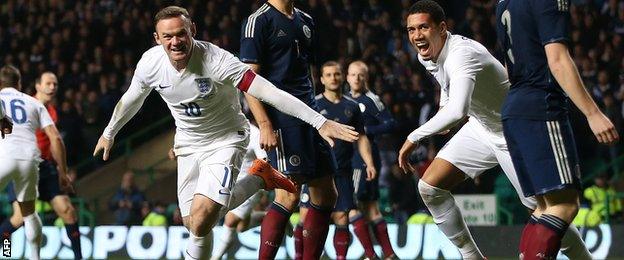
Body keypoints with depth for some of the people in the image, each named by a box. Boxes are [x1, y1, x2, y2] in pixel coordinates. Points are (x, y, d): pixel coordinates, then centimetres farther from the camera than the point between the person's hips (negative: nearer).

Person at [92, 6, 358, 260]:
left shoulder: (216, 60, -30)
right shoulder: (150, 62, -14)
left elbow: (269, 91, -33)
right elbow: (131, 99, 9)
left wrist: (320, 122, -37)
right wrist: (109, 133, 23)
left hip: (225, 140, -6)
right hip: (188, 143, 6)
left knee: (201, 219, -24)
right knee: (193, 224, 6)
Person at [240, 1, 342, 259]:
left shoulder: (306, 21, 19)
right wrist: (264, 125, -19)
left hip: (309, 116, 8)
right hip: (281, 118, -8)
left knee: (326, 195, 7)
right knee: (289, 195, -15)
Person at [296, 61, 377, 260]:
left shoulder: (352, 106, 11)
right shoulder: (314, 104, 2)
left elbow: (361, 138, 15)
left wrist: (369, 163, 2)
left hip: (343, 173, 2)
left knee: (341, 218, -1)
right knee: (306, 217, -6)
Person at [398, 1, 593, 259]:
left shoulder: (462, 54, -35)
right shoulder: (426, 55, -6)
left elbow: (456, 111, -50)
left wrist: (414, 138, -43)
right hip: (480, 129, 8)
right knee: (429, 187, -6)